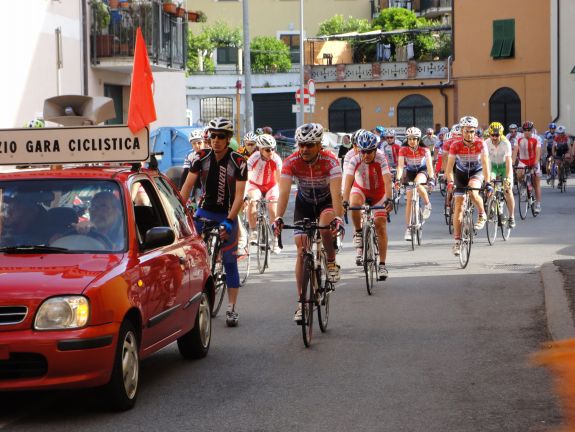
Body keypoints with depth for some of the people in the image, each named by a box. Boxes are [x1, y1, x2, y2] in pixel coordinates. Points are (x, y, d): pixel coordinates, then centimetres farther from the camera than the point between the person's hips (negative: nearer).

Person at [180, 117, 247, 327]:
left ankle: (232, 309, 6)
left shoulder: (238, 162, -14)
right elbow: (187, 185, -8)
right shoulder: (201, 157, -6)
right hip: (204, 211, 2)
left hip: (226, 214, -2)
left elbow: (239, 195, -19)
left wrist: (229, 221, -30)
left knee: (230, 262, 2)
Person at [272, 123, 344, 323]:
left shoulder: (330, 161, -28)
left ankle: (332, 262, -6)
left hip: (326, 202, -2)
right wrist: (278, 218, -45)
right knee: (301, 251, -7)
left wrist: (338, 218, -51)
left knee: (326, 227, -36)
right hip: (304, 203, 2)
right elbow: (284, 191, -31)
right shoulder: (291, 162, -24)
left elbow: (336, 193, -37)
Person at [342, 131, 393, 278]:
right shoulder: (355, 161, -25)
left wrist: (389, 199, -54)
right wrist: (345, 201, -48)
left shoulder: (381, 160, -28)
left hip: (379, 193, 0)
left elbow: (387, 181, -38)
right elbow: (348, 181, -34)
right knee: (355, 204, -35)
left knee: (381, 226, -10)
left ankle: (382, 264, -4)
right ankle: (358, 234, -12)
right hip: (360, 190, 0)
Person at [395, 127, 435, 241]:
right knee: (409, 200, -7)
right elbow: (400, 165, -28)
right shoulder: (403, 150, -20)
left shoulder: (424, 150, -23)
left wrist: (431, 179, -46)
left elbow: (429, 165, -31)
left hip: (422, 171, -2)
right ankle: (408, 228, -3)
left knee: (418, 185, -36)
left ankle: (427, 204, -10)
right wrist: (398, 179, -43)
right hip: (410, 172, 2)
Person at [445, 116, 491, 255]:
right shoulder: (456, 145, -23)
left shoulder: (480, 143, -24)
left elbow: (485, 163, -32)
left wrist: (488, 183, -44)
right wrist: (450, 182, -44)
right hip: (461, 172, 1)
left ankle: (482, 215, -3)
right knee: (458, 206, -5)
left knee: (473, 193, -33)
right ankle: (457, 241, 2)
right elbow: (449, 166, -27)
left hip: (477, 171, -1)